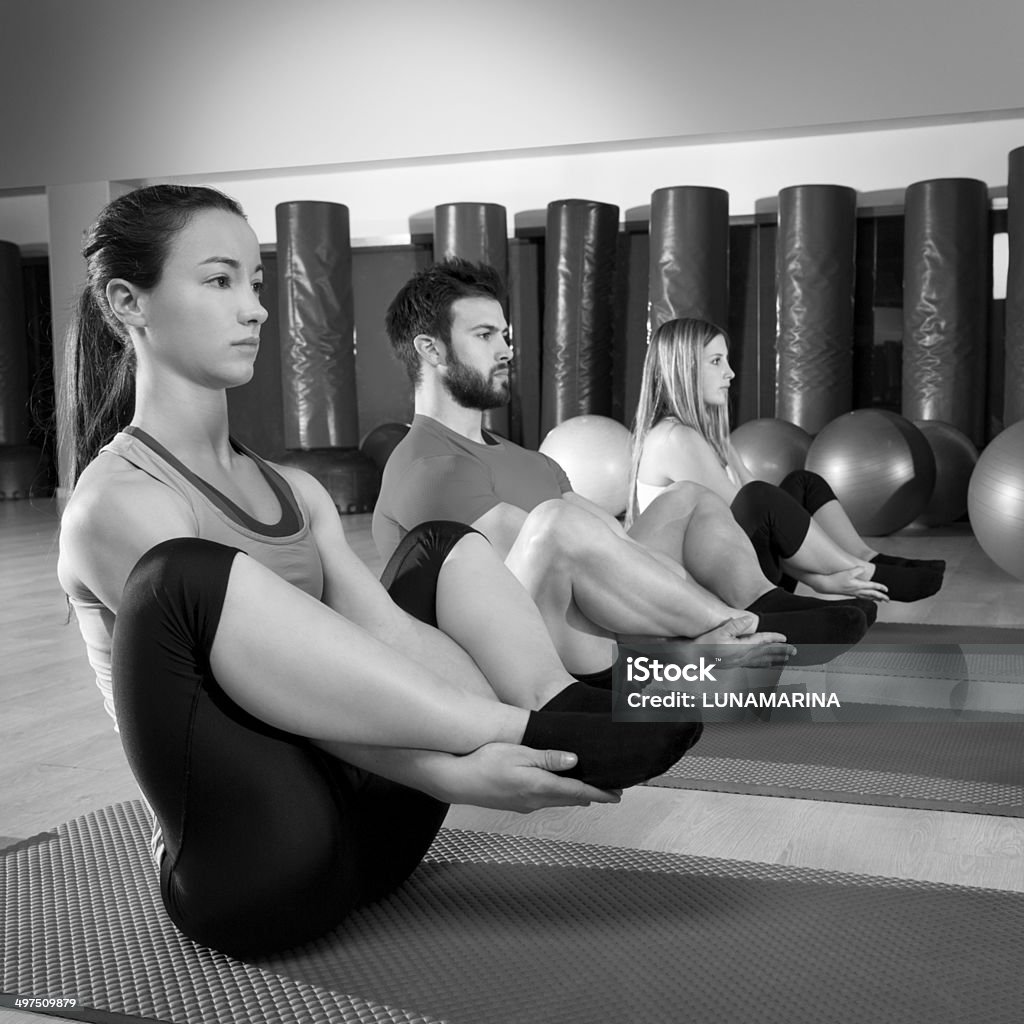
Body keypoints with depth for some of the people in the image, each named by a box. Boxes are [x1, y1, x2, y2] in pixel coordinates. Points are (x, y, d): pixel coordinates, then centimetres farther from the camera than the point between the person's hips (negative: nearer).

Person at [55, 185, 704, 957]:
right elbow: (283, 683, -20)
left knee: (446, 546, 10)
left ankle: (564, 718, -21)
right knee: (187, 576, -30)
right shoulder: (117, 500, -7)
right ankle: (532, 732, -25)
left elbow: (392, 636, 1)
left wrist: (553, 724, -15)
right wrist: (449, 777, -31)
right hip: (252, 868, -7)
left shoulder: (295, 492, 15)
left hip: (363, 823, 8)